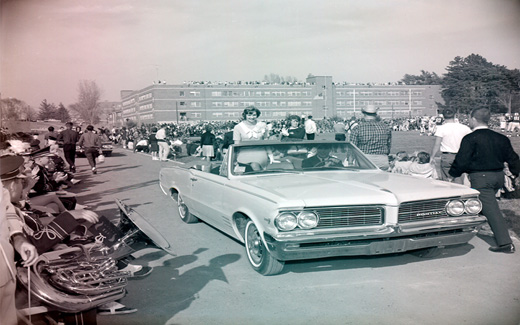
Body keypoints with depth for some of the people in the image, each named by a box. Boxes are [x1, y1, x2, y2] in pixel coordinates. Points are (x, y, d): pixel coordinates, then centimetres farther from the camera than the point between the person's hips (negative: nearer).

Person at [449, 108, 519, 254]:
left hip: (480, 177, -7)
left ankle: (505, 243, -11)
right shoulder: (500, 138, 8)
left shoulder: (470, 139, -12)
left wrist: (453, 174, 3)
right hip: (498, 176, 7)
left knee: (491, 209, -8)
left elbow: (462, 161, -13)